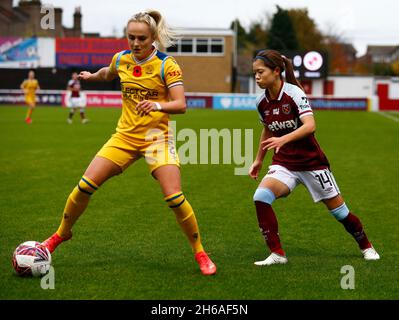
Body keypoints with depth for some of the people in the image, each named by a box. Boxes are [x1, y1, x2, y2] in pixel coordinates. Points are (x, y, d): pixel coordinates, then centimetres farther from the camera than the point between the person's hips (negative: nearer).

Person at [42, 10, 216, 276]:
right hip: (125, 136, 4)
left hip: (157, 136, -4)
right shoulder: (121, 59, 3)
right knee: (85, 186, -4)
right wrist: (91, 76, 44)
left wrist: (158, 105, -36)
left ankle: (200, 253, 1)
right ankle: (62, 234, 20)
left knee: (174, 197, -18)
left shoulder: (166, 65, -11)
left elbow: (181, 105, -18)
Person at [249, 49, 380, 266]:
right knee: (261, 196, -23)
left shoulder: (294, 93, -19)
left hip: (311, 162, -4)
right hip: (283, 163, 4)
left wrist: (284, 139, -46)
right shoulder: (261, 102, -1)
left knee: (338, 209, 7)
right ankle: (277, 254, -15)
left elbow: (310, 125, -31)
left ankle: (366, 246, 34)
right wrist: (258, 160, 23)